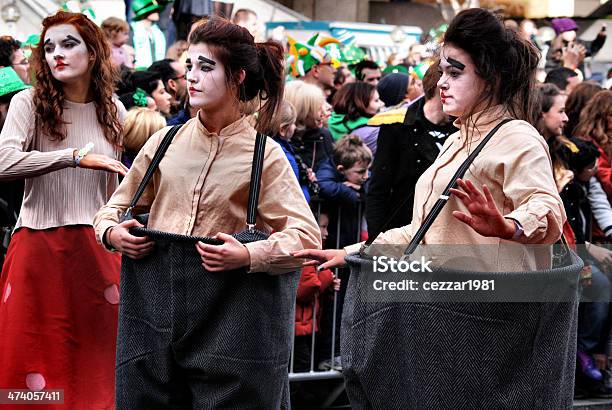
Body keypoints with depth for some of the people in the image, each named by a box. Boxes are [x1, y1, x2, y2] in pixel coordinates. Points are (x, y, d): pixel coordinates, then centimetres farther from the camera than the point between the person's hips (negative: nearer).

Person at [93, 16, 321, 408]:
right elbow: (118, 206, 19)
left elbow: (307, 236, -8)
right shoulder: (165, 142, 8)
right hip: (154, 306, 4)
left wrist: (249, 255, -23)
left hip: (228, 323, -3)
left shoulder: (264, 155, -3)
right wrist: (111, 231, -3)